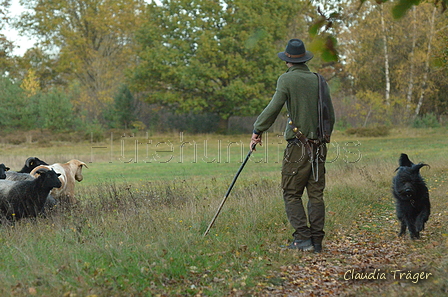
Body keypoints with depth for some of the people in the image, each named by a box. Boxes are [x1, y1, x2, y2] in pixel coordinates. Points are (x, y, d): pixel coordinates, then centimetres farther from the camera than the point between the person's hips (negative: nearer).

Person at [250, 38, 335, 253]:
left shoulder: (287, 79, -5)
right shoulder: (320, 81, 11)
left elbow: (273, 108, -14)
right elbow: (331, 116, 13)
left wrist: (257, 131, -4)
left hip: (298, 146, -5)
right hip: (319, 147, 5)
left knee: (291, 194, 1)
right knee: (316, 194, 8)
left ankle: (303, 238, -6)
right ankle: (316, 241, 9)